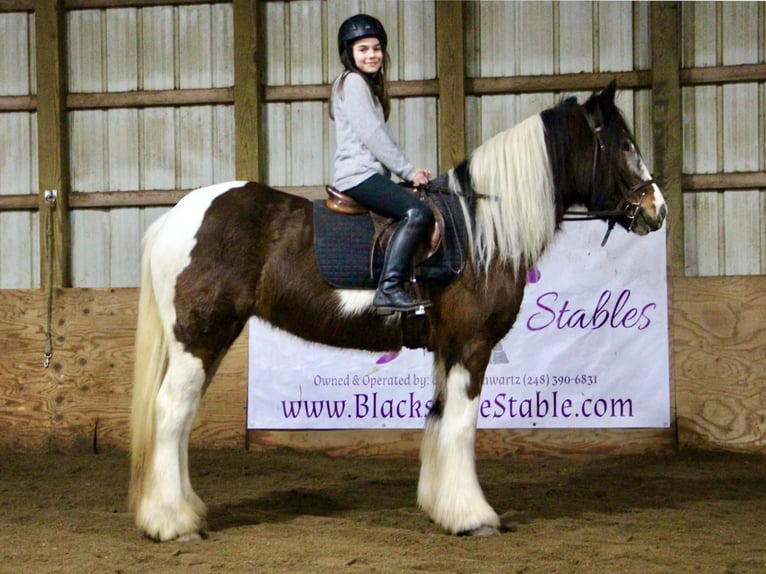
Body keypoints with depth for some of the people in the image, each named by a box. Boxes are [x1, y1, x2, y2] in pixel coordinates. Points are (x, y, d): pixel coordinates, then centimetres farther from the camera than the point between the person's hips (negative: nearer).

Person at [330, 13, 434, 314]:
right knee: (418, 211, -26)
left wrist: (409, 170, 8)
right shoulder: (352, 82, -5)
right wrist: (408, 170, -11)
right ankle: (388, 290, -31)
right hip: (358, 174, -10)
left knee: (425, 207, 4)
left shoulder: (369, 84, 25)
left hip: (372, 173, 10)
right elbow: (372, 134, -14)